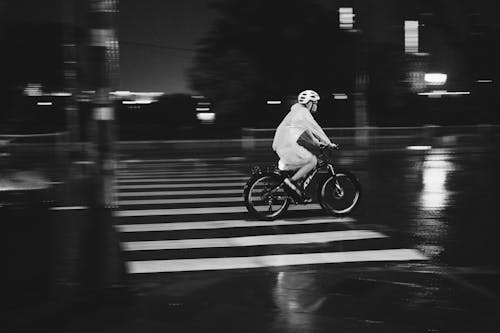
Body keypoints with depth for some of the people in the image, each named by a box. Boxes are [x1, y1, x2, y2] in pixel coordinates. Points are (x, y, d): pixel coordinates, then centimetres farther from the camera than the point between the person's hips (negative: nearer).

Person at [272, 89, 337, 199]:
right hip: (288, 145, -10)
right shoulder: (303, 112, -9)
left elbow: (308, 130, 32)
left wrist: (317, 142, 31)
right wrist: (329, 143, -5)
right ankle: (292, 181, -11)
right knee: (312, 161, -9)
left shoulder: (298, 111, 22)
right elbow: (316, 128, -10)